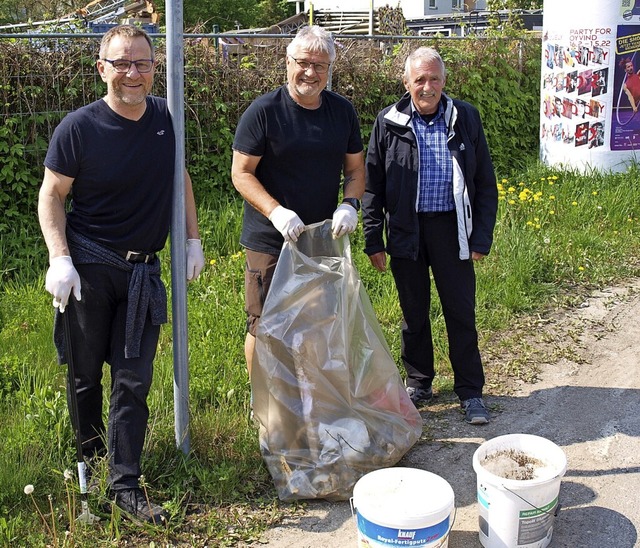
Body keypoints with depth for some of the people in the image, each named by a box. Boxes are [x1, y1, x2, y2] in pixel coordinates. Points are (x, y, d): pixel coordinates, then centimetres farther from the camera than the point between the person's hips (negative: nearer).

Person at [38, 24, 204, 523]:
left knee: (133, 380, 4)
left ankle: (125, 484, 14)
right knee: (85, 374, 12)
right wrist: (59, 259, -16)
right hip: (89, 267, -3)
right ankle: (86, 458, 36)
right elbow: (51, 195, -5)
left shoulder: (165, 116, 2)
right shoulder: (79, 127, -11)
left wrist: (193, 239, 10)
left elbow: (180, 177, 15)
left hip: (143, 272, 3)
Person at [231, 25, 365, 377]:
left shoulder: (342, 111, 6)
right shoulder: (264, 111, -9)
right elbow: (241, 173, -9)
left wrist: (349, 205, -9)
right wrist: (276, 212, -24)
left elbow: (355, 168, 12)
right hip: (271, 241, -4)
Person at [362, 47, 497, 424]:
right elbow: (372, 185, 4)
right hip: (406, 232, 1)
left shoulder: (466, 118, 0)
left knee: (461, 312, 5)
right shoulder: (389, 123, 0)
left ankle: (471, 391, 19)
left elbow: (485, 183, 3)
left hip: (451, 229, 0)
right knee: (414, 312, 12)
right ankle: (419, 382, 30)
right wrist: (373, 240, -1)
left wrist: (482, 237, -2)